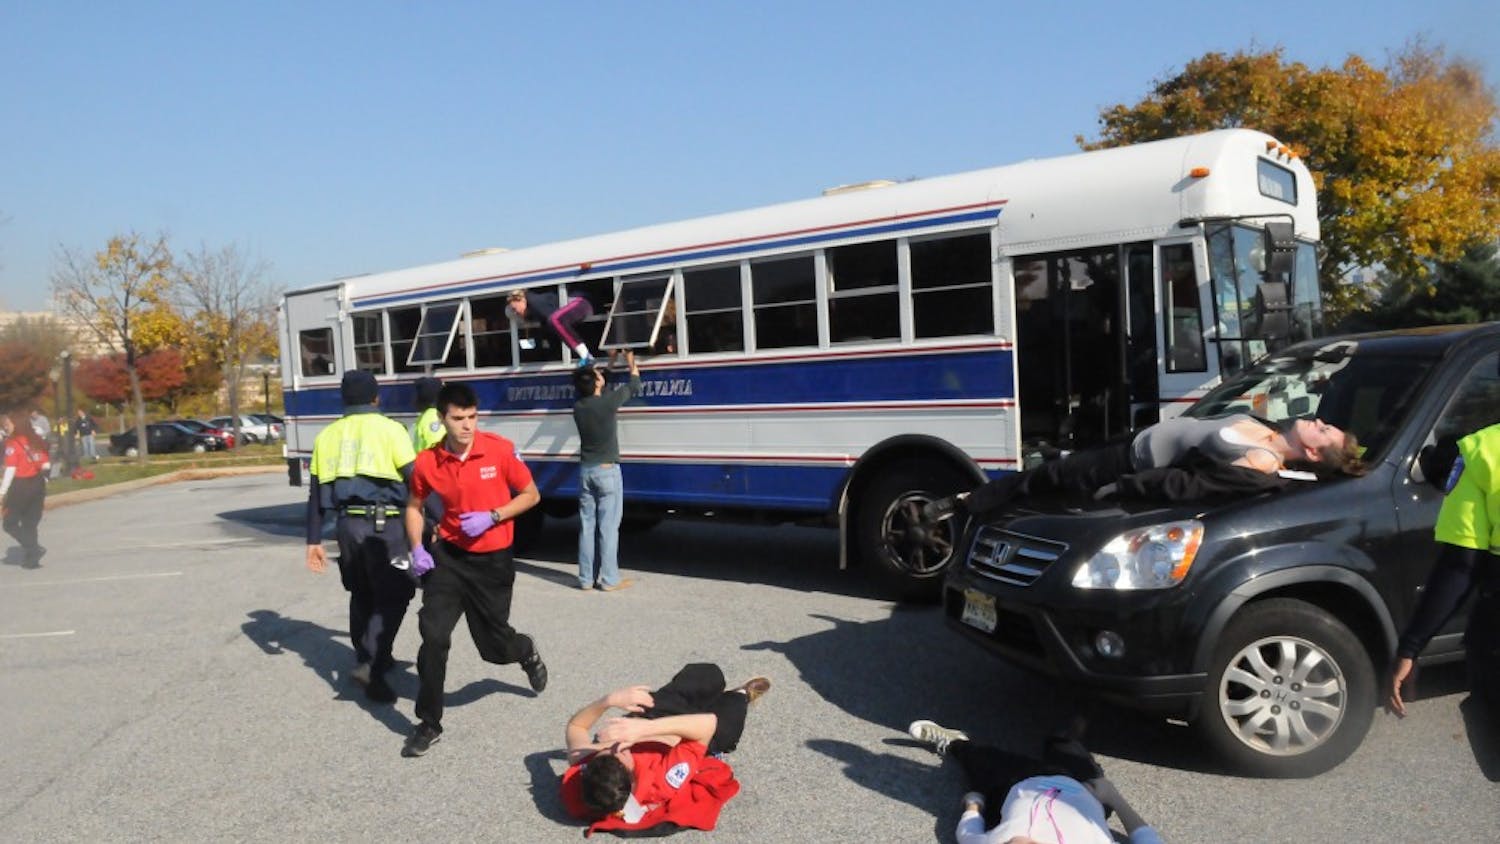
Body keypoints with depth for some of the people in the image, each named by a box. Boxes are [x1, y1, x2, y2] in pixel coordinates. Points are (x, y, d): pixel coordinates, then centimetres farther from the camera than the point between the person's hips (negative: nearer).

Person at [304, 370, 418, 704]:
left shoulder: (327, 436, 15)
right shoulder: (389, 429, -1)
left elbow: (316, 494, 14)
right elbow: (416, 480, -8)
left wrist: (314, 541, 17)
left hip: (346, 524, 5)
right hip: (384, 524, -5)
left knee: (362, 595, 20)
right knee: (392, 596, 0)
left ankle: (368, 659, 29)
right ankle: (370, 664, -14)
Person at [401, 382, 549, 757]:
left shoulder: (501, 450, -15)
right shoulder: (427, 462, -9)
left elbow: (530, 495, -4)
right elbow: (414, 507, 10)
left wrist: (491, 517, -17)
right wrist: (416, 549, -5)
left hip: (493, 560, -1)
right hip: (448, 556, 1)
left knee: (494, 645, 8)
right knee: (433, 635, -11)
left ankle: (528, 652, 47)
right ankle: (429, 723, 7)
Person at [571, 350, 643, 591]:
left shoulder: (578, 407, 1)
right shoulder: (608, 402, -14)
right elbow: (634, 388, 2)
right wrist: (632, 364, 21)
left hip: (585, 471, 5)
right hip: (607, 471, -5)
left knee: (586, 526, 8)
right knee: (608, 527, -2)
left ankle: (585, 578, 13)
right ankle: (610, 580, 1)